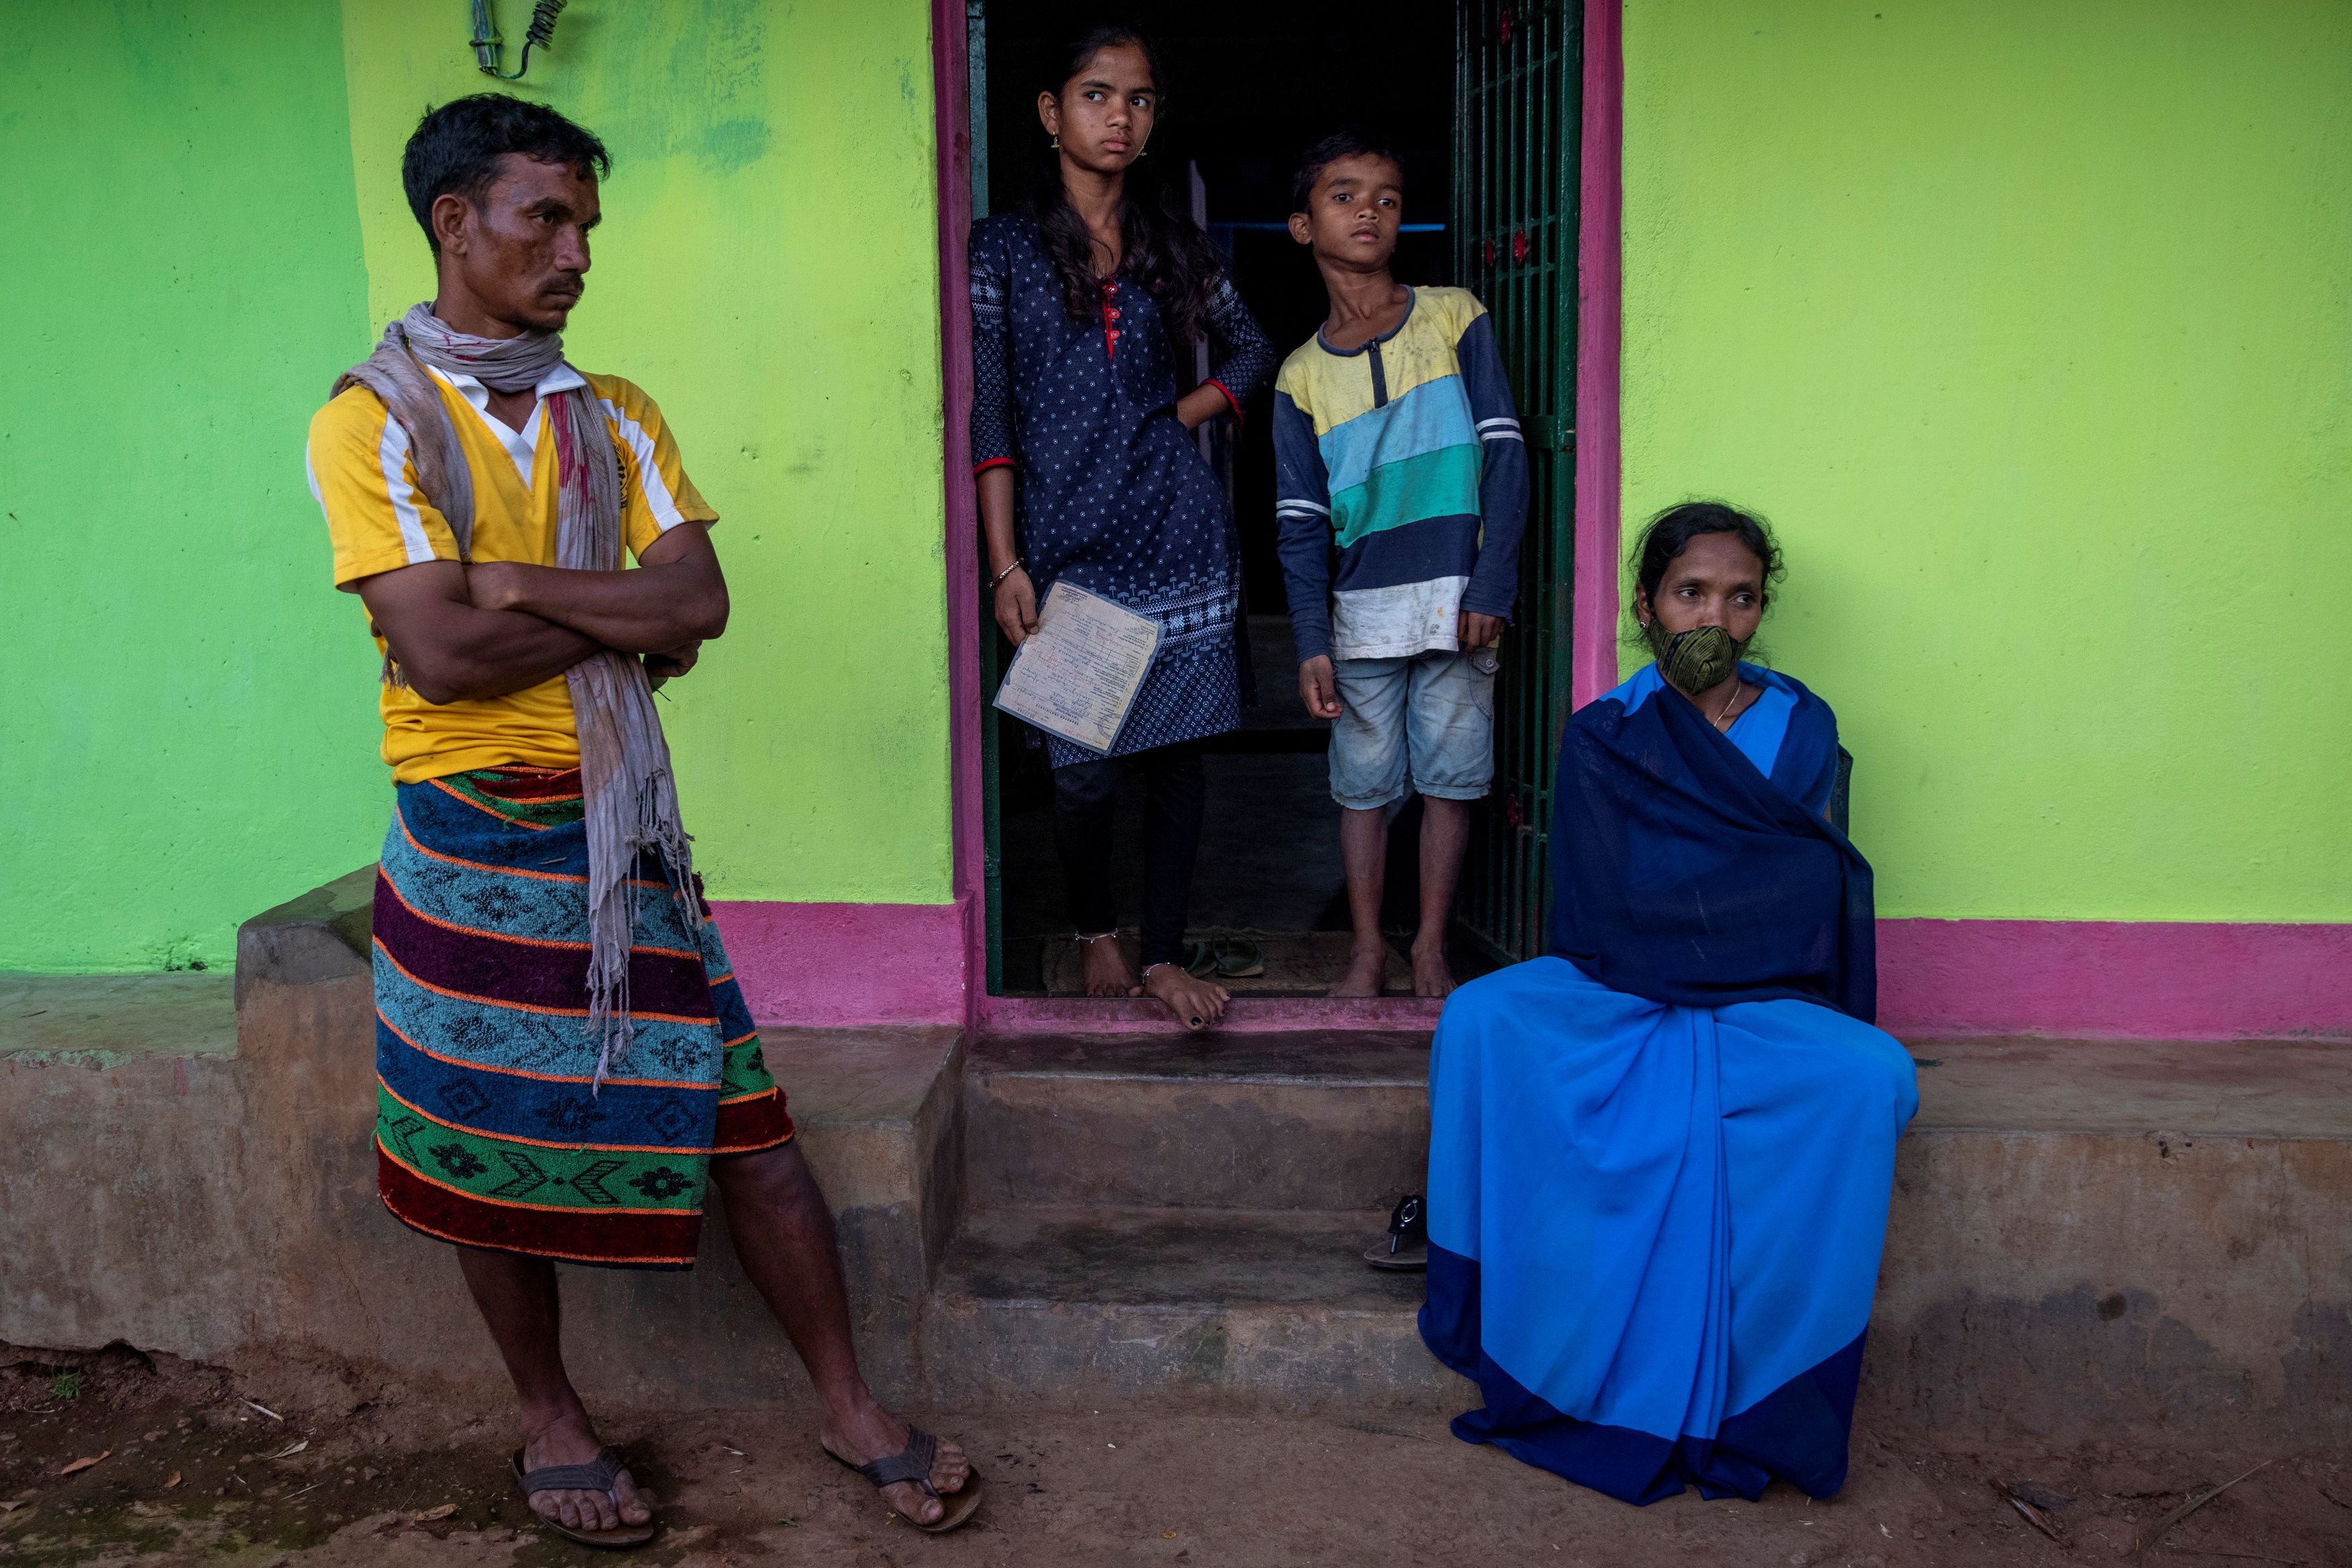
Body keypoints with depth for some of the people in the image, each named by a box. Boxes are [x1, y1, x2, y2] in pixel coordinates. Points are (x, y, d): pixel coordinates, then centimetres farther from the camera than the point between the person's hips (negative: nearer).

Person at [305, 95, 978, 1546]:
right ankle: (553, 1425, 30)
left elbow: (703, 598, -6)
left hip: (622, 823, 3)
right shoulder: (370, 422, -5)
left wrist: (517, 583, -15)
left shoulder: (616, 418, 9)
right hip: (473, 838, -3)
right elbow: (442, 650, -17)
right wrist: (629, 616, -8)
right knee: (494, 1149, 9)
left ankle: (851, 1406, 17)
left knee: (741, 1117, 4)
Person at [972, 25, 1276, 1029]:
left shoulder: (1173, 242, 11)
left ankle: (1163, 954, 17)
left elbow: (1252, 350, 22)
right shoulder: (1004, 247, 3)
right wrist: (1006, 565, -7)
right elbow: (992, 414, 0)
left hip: (1179, 541, 3)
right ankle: (1095, 930, 25)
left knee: (1177, 755, 4)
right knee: (1084, 770, -2)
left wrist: (1184, 413, 3)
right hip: (1068, 548, -2)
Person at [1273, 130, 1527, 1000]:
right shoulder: (1301, 376, 5)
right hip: (1362, 610, 1)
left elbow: (1505, 456, -2)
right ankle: (1367, 947, 21)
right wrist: (1311, 642, -4)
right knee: (1364, 782, 6)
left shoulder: (1455, 318, 1)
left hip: (1457, 600, -1)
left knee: (1449, 778, 5)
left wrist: (1490, 586, -10)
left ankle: (1431, 947, 19)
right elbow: (1301, 523, 4)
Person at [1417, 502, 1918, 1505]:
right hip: (1615, 993, 0)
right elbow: (1609, 910, -2)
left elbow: (1807, 901, 2)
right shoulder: (1602, 737, 8)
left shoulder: (1802, 728, 10)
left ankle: (1759, 1399, -19)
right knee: (1481, 1022, -29)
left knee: (1872, 1078, -31)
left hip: (1763, 1005, 0)